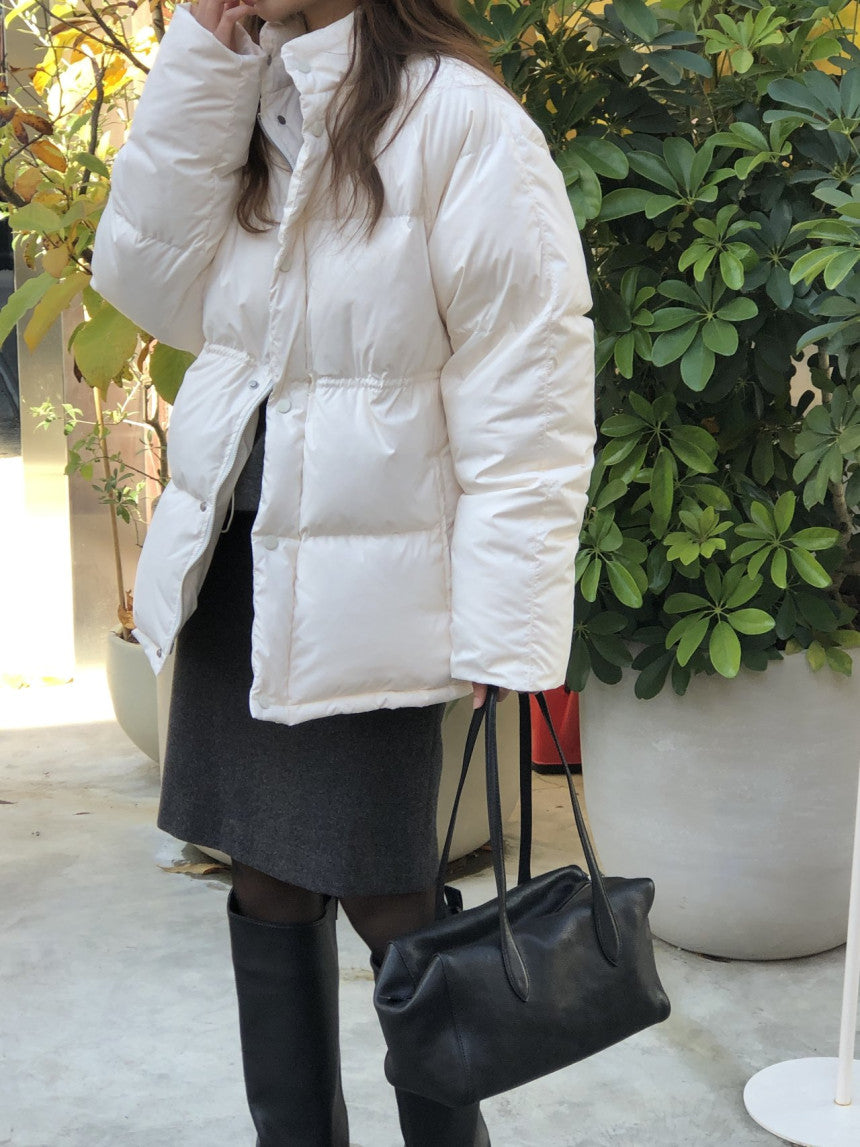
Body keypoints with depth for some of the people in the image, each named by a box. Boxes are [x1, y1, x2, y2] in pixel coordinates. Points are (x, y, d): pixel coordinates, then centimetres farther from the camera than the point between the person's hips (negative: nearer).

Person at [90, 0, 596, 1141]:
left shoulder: (457, 118, -11)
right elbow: (153, 289, 0)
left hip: (365, 584, -6)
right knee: (267, 886, 13)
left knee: (385, 899, 4)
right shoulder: (241, 108, 12)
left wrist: (501, 640, -20)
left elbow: (529, 397, -16)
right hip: (231, 568, 6)